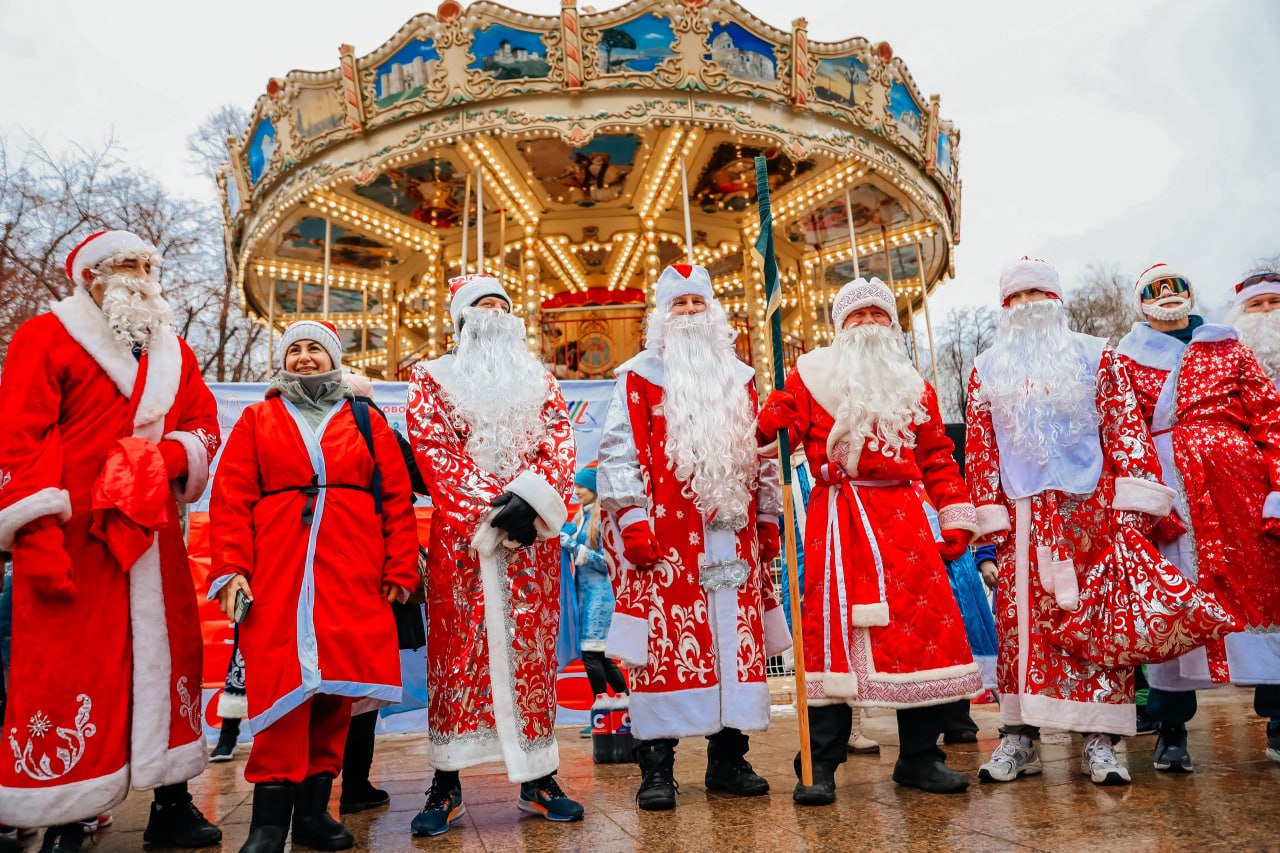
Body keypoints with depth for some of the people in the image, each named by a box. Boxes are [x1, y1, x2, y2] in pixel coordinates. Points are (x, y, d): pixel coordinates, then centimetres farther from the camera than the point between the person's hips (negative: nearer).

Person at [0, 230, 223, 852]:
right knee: (67, 668, -2)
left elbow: (203, 428, 14)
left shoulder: (174, 352, 17)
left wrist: (166, 457, -8)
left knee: (170, 659, 7)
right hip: (72, 541, -5)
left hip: (155, 539, 6)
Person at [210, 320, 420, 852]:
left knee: (336, 687, 2)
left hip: (352, 578, 1)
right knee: (283, 684, -7)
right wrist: (230, 570, -7)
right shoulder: (256, 420, 14)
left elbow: (397, 499, 8)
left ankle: (314, 807, 15)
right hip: (277, 574, -1)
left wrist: (400, 569, 1)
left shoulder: (366, 423, 14)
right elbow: (230, 499, 5)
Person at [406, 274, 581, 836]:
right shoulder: (433, 378, 10)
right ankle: (446, 784, 9)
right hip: (460, 535, -2)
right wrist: (492, 505, -14)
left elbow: (559, 445, 4)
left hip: (534, 535, 2)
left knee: (531, 650, 3)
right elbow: (433, 451, -3)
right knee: (456, 649, -1)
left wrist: (530, 499, -14)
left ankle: (537, 775, 13)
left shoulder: (538, 379, 17)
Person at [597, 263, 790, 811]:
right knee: (663, 642, -4)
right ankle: (656, 768, 6)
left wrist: (767, 518, 15)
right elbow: (620, 452, -2)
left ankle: (728, 759, 17)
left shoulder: (740, 378, 18)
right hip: (664, 534, -4)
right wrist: (632, 519, -11)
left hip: (732, 534, 4)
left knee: (738, 641, 5)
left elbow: (761, 452, 20)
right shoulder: (640, 375, 5)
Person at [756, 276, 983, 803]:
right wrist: (768, 432, -25)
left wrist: (956, 520, 10)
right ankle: (819, 766, 7)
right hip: (836, 520, -3)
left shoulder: (913, 386, 19)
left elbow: (937, 457, 17)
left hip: (902, 520, 3)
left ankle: (920, 758, 17)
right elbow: (774, 427, -1)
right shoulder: (812, 374, 11)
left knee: (925, 624, 0)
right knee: (831, 627, -4)